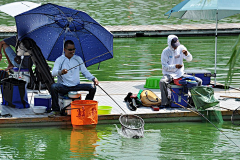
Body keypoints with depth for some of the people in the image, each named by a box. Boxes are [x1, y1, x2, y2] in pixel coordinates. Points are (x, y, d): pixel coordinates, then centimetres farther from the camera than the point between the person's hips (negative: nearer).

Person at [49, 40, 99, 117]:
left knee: (92, 88, -15)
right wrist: (60, 72, -41)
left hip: (76, 86, 3)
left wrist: (93, 78, -8)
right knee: (53, 87, -34)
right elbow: (53, 73, -17)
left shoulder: (78, 59, 9)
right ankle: (55, 110, -19)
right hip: (63, 87, -3)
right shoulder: (59, 60, -3)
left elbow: (85, 71, 11)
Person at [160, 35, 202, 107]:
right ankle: (165, 103, -26)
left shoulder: (181, 48, 3)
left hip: (180, 74, 4)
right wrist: (175, 66, -28)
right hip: (169, 74, -4)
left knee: (199, 81, -11)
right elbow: (165, 67, -12)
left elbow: (189, 59, 3)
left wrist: (187, 54, -20)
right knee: (162, 82, -38)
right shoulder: (165, 52, -7)